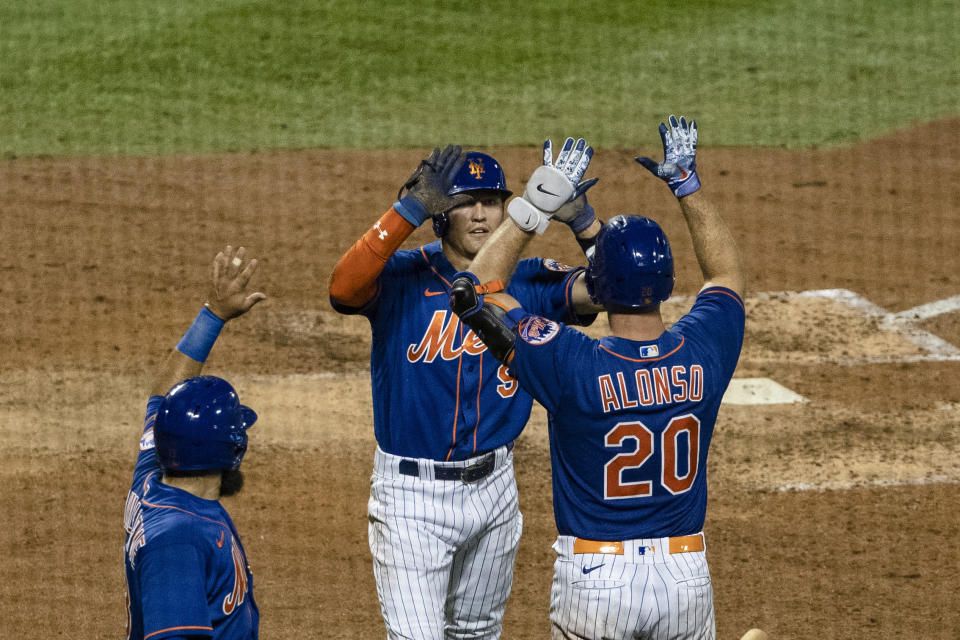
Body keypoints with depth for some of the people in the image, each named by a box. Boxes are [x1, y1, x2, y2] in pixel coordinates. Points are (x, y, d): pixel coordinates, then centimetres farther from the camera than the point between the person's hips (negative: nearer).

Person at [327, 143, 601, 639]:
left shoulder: (525, 282, 0)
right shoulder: (402, 277, -11)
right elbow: (343, 289, -32)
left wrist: (577, 216, -28)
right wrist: (412, 208, -38)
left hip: (492, 487, 4)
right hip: (411, 493, -4)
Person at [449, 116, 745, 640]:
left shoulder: (571, 365, -17)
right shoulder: (702, 352, -7)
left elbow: (476, 286, -6)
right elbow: (727, 274, 16)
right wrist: (687, 185, 20)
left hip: (594, 581, -3)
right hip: (686, 577, 3)